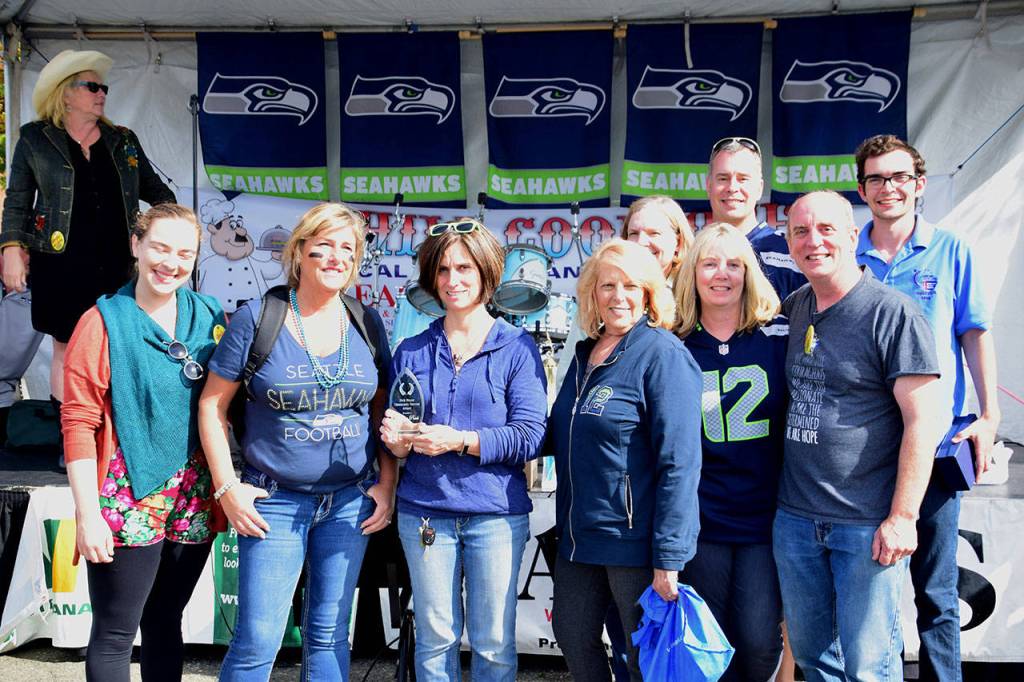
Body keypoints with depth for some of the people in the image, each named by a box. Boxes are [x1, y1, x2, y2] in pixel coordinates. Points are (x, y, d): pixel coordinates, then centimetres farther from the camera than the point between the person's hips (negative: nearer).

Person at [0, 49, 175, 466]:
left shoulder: (123, 140, 12)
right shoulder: (36, 139, 3)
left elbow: (152, 187, 18)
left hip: (116, 266, 3)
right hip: (62, 267, -3)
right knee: (67, 350, 4)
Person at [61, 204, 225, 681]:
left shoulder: (210, 317, 5)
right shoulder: (103, 322, -7)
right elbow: (79, 424, -9)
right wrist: (88, 515, -13)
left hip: (194, 502, 4)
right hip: (127, 502, -4)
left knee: (165, 621, 17)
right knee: (114, 633, 3)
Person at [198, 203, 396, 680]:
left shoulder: (367, 323, 4)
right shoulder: (257, 318, -6)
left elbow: (383, 409, 10)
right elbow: (212, 406, -3)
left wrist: (387, 484, 2)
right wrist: (227, 488, -8)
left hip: (351, 501, 3)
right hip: (273, 502, -3)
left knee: (328, 635, 12)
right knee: (257, 640, -1)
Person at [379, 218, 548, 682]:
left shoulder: (517, 347, 0)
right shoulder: (411, 352, 10)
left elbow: (529, 436, -9)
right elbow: (394, 435, 14)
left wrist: (461, 441, -21)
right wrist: (398, 440, -9)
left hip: (496, 512, -2)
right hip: (424, 512, 2)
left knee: (494, 642, 5)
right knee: (435, 638, 9)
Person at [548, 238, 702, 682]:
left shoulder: (664, 355, -13)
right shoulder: (587, 353, 10)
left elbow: (678, 463, -19)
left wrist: (668, 559, -21)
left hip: (636, 542, -7)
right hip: (578, 535, 7)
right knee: (572, 637, 16)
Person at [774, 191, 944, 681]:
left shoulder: (894, 314, -11)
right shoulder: (792, 309, 8)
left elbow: (922, 422, -13)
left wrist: (902, 517, -16)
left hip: (867, 524, -6)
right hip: (794, 518, 6)